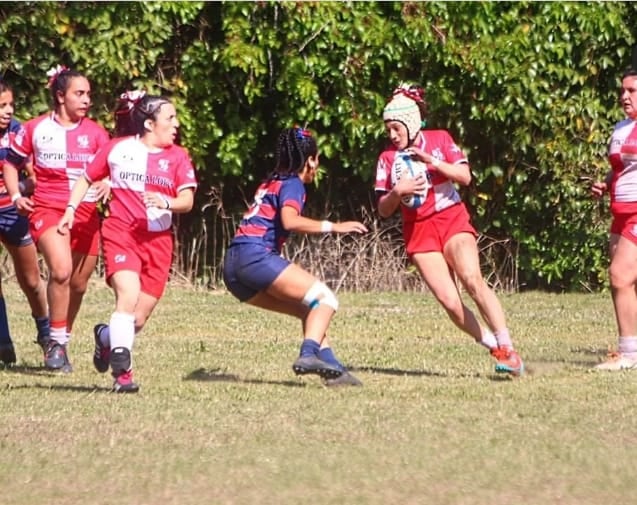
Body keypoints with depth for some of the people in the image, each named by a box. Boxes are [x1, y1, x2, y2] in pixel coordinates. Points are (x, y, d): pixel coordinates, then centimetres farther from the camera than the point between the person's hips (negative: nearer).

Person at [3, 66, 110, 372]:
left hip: (86, 212, 3)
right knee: (61, 270, -24)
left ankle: (61, 341, 26)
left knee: (78, 283, 7)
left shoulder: (95, 133, 6)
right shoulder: (35, 129, 3)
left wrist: (107, 185, -15)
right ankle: (57, 341, -11)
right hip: (47, 208, -3)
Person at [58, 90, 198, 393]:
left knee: (139, 318, 2)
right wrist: (70, 210, 4)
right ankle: (122, 372, -25)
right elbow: (86, 178, 15)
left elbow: (187, 201, -2)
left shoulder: (178, 157, 6)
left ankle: (106, 338, 36)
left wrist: (166, 202, -22)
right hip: (121, 234, -3)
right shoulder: (118, 148, 2)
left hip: (158, 240, 3)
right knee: (128, 296, -26)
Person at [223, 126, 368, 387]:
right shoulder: (292, 184, -1)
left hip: (233, 267, 9)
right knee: (325, 299, -7)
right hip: (255, 256, -9)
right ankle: (309, 354, -28)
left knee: (309, 309, 13)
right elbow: (290, 220, -18)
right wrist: (332, 227, -16)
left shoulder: (270, 182, 26)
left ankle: (331, 367, 1)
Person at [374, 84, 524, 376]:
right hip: (418, 230, 1)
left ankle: (507, 348, -22)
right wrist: (398, 192, -17)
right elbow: (384, 210, 3)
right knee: (449, 302, -14)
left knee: (472, 279, -25)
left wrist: (432, 161, -16)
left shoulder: (440, 140, 3)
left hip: (452, 220, -1)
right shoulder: (388, 158, 5)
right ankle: (495, 347, -2)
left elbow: (464, 176, -6)